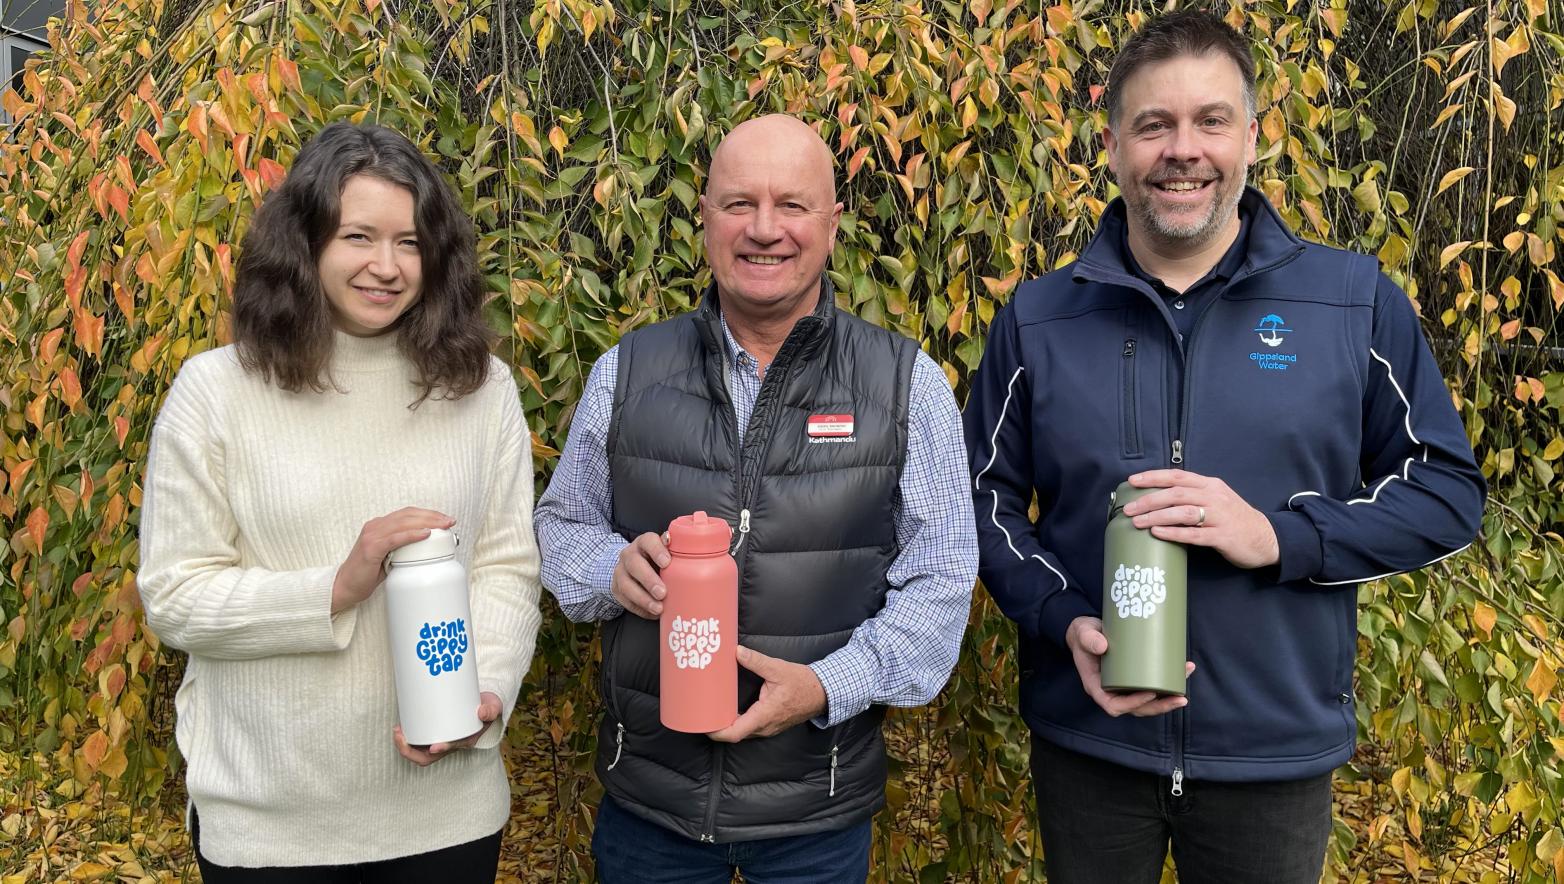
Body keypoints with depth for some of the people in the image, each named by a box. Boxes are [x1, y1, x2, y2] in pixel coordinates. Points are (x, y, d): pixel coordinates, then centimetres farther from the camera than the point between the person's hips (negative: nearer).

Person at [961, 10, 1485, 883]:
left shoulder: (1356, 299, -4)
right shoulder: (1038, 317, -1)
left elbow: (1448, 488, -1)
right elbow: (988, 494, 3)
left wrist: (1278, 534, -18)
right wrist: (1063, 621, -14)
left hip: (1281, 753, 0)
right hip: (1085, 744, 1)